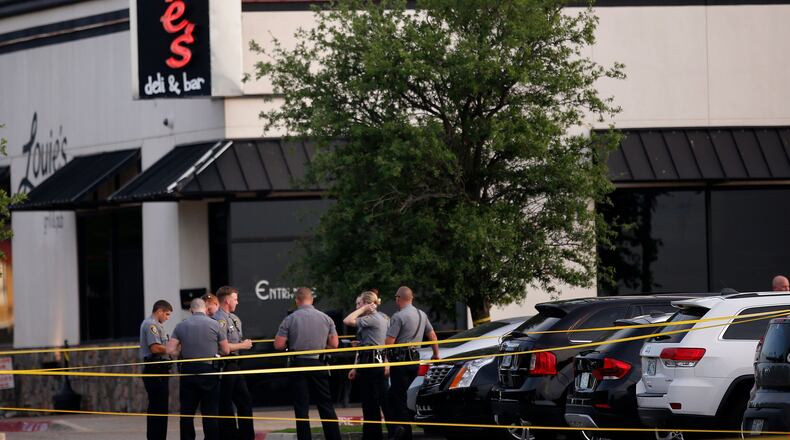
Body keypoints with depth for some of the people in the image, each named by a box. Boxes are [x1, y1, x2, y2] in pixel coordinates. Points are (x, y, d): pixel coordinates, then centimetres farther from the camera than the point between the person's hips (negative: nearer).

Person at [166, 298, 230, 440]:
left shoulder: (181, 326, 1)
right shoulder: (214, 324, -4)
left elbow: (170, 350, -4)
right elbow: (226, 350, 2)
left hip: (188, 370, 2)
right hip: (209, 371, -2)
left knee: (187, 412, 7)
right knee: (210, 412, 2)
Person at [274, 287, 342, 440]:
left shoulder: (290, 320, -7)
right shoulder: (326, 318, 0)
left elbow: (278, 345, -9)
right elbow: (334, 344, 3)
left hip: (298, 365, -2)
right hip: (319, 364, 2)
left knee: (301, 408, 2)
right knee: (326, 406, 10)